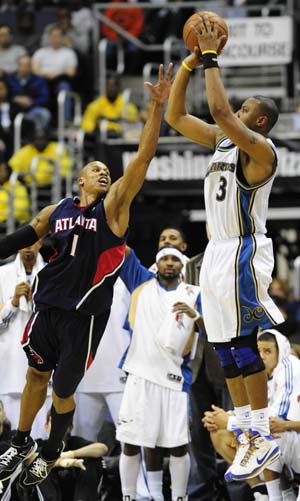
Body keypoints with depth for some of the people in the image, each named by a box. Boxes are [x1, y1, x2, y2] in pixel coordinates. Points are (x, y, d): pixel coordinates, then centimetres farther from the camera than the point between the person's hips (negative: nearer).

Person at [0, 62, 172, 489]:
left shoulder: (113, 206, -2)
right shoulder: (57, 211, 8)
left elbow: (144, 157, -11)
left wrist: (157, 108, -20)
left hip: (86, 313, -3)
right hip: (49, 305, 3)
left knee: (63, 389, 3)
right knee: (37, 375, 14)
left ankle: (51, 454, 22)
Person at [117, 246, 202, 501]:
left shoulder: (193, 294, 10)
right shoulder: (142, 281, 12)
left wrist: (194, 315, -17)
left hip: (174, 377, 0)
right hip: (141, 375, 0)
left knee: (178, 444, 0)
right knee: (132, 442, -1)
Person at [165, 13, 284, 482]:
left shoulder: (261, 148, -12)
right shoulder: (222, 140, 13)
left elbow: (220, 110, -26)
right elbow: (175, 115, 15)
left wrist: (212, 59, -17)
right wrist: (190, 63, 5)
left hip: (244, 254, -9)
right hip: (217, 253, 9)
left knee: (244, 346, -9)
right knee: (227, 349, 7)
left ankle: (263, 437, -5)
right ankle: (247, 432, 11)